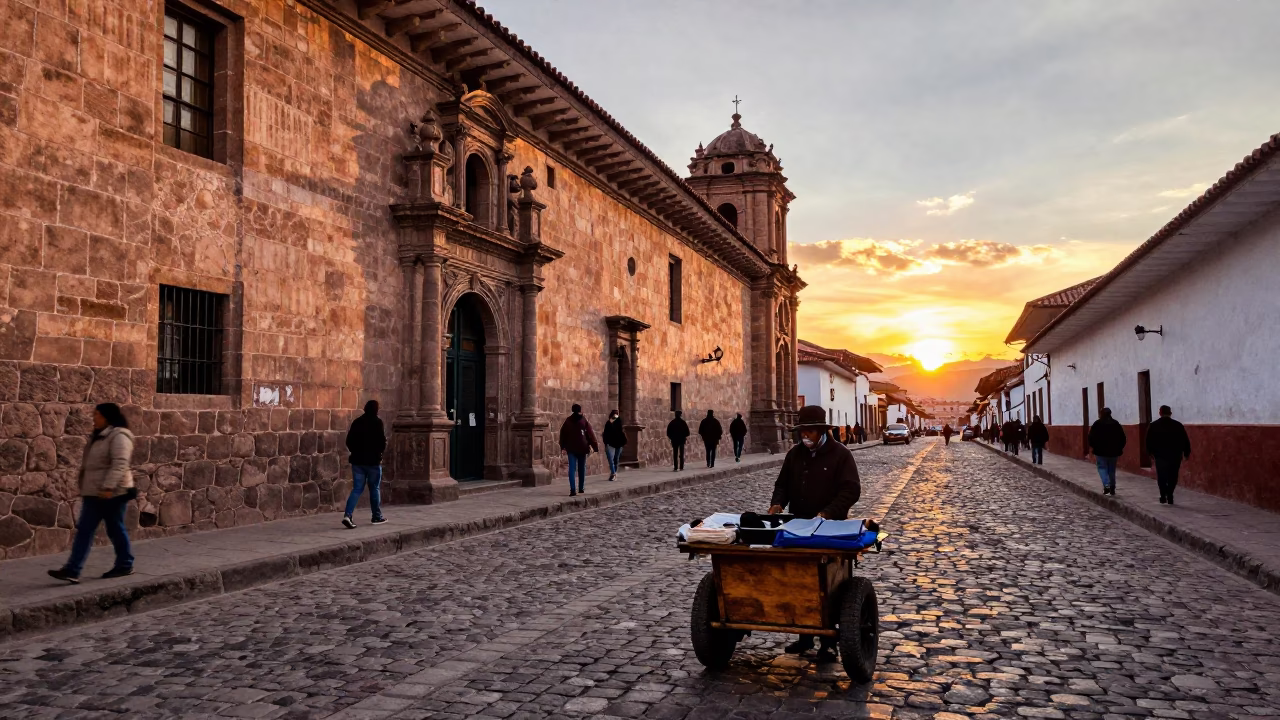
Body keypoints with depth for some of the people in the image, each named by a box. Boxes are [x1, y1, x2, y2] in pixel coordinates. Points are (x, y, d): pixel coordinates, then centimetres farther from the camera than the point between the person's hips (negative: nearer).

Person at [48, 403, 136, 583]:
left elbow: (119, 464, -26)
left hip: (112, 493, -10)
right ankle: (72, 570, 9)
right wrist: (86, 488, 24)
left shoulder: (119, 436, -16)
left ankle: (125, 565, 16)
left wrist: (108, 487, -33)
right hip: (95, 493, 10)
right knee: (84, 530, 7)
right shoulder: (99, 436, 16)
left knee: (115, 529, 2)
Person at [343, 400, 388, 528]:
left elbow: (349, 441, 7)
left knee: (357, 489, 5)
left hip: (357, 460, 4)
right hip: (373, 461, -4)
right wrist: (380, 451, 5)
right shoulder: (377, 422, -9)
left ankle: (347, 515, -11)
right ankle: (377, 517, 19)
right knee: (375, 489, 9)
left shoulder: (356, 422, 6)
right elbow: (382, 441, -13)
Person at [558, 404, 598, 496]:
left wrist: (562, 446, 14)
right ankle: (581, 488, 20)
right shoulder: (584, 421, -2)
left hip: (571, 448, 0)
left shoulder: (567, 421, 2)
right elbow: (591, 434, -3)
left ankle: (572, 489, -18)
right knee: (582, 468, 13)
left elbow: (563, 434, 6)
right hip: (582, 448, 0)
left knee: (572, 469, -4)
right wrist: (595, 447, -1)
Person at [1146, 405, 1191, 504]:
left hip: (1160, 455, 0)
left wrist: (1151, 453, 14)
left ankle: (1163, 496, -1)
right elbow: (1185, 441, 0)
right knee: (1172, 477, 8)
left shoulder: (1153, 426, 0)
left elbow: (1149, 441, 3)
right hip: (1175, 456, 0)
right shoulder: (1178, 425, -2)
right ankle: (1169, 495, -1)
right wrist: (1187, 453, 8)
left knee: (1161, 477, 8)